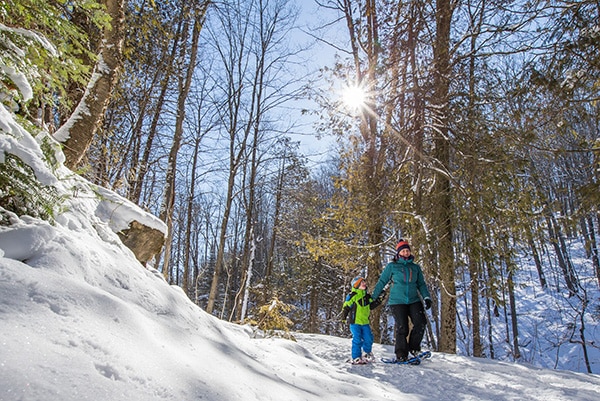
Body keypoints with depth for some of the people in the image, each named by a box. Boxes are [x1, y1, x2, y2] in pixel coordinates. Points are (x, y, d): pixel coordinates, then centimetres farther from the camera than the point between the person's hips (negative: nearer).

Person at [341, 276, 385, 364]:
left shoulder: (367, 296, 11)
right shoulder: (352, 295, -9)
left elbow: (371, 306, 12)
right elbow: (346, 306, -9)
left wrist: (379, 299, 3)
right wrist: (344, 317, -11)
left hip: (365, 322, 6)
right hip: (355, 322, -6)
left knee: (369, 339, 8)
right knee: (357, 340, -6)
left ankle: (367, 353, 32)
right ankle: (356, 358, 5)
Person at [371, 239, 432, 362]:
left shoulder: (416, 267, 13)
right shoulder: (392, 266, 3)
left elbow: (421, 284, 15)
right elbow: (381, 282, 4)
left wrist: (426, 297, 0)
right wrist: (373, 297, 0)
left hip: (414, 300, 3)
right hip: (397, 301, -3)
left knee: (421, 323, -14)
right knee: (402, 329, -5)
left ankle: (414, 347, 7)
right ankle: (401, 355, 10)